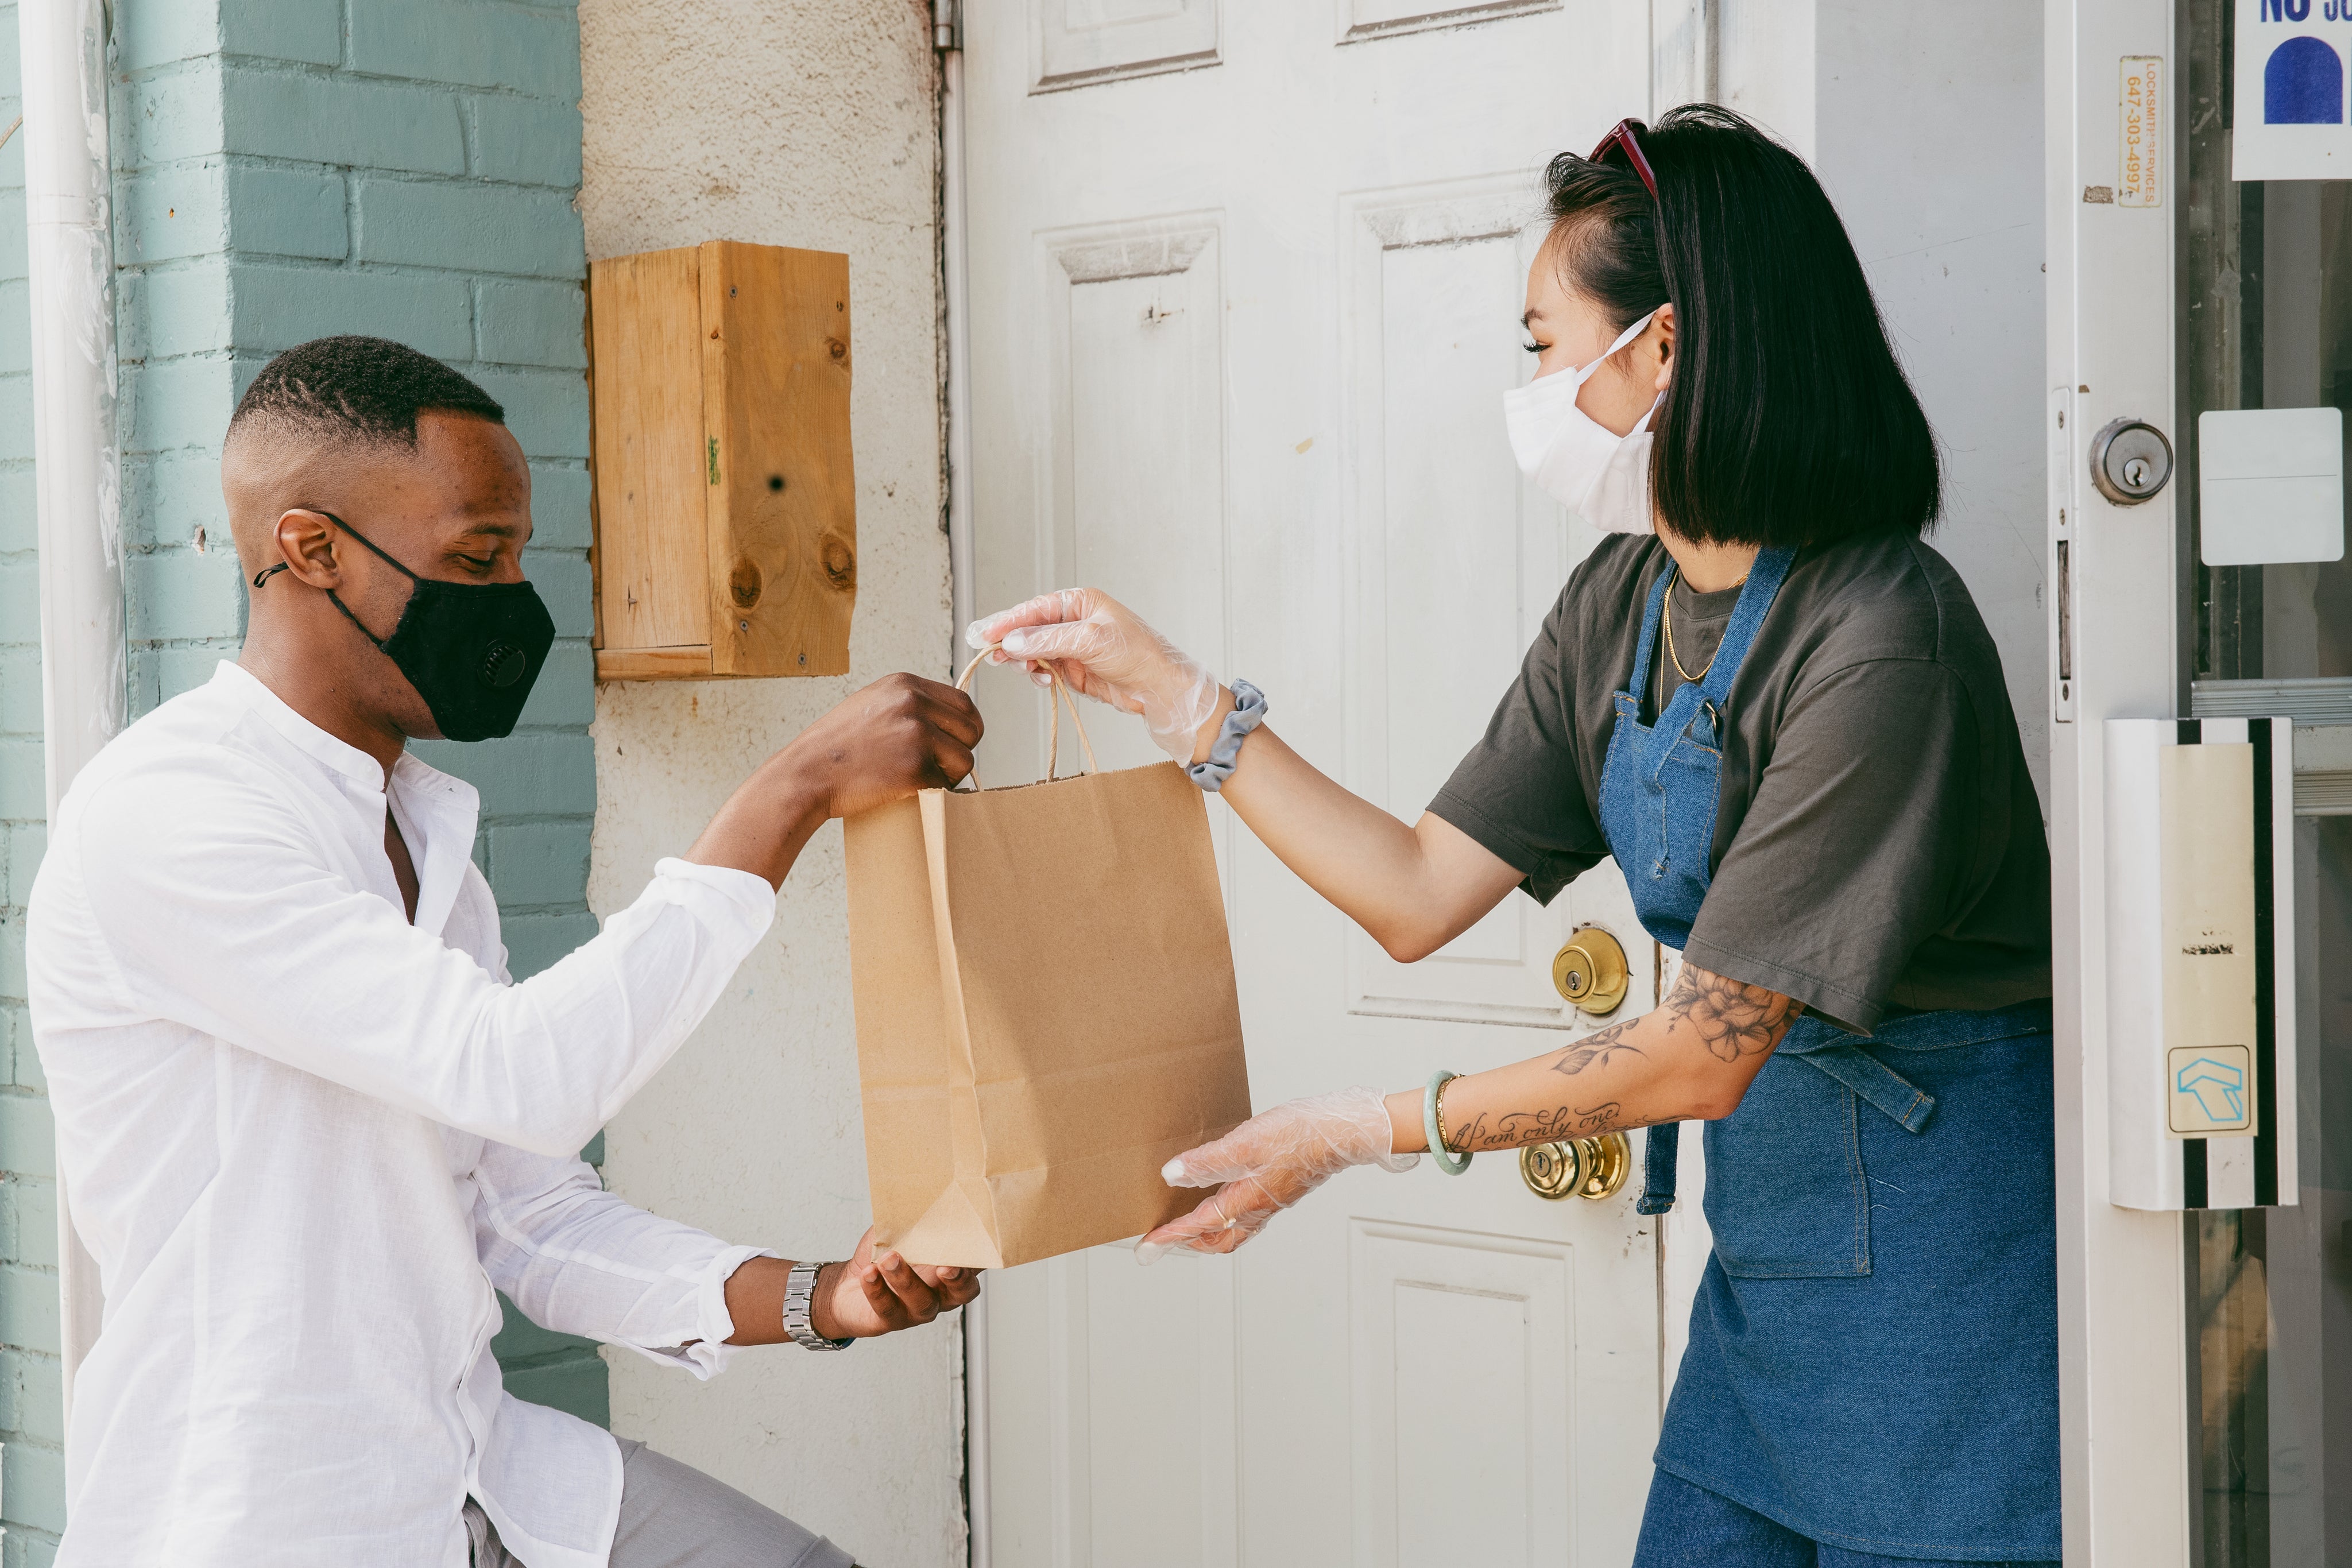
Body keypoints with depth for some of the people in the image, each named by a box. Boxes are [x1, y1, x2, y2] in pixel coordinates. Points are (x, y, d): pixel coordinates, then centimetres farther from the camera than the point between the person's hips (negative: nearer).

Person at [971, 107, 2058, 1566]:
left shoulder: (1878, 644, -24)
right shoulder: (1624, 600, 2)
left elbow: (1705, 1053, -21)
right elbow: (1418, 894, 5)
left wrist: (1365, 1131, -16)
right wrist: (1169, 690, 3)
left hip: (1934, 1223, -7)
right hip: (1769, 1229, 7)